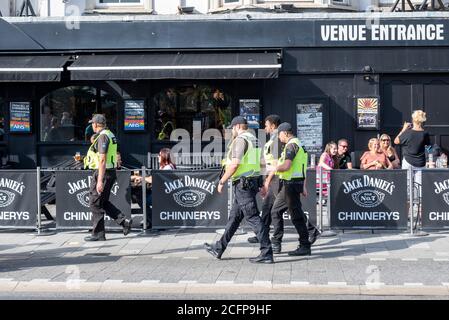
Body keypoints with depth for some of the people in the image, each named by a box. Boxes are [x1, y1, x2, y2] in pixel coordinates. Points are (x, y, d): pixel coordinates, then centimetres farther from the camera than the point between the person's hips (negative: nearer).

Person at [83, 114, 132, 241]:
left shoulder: (102, 137, -17)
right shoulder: (110, 135, 14)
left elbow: (102, 160, -23)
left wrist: (100, 180, -24)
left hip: (102, 172, -10)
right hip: (111, 172, 10)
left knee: (95, 203, 0)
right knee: (103, 202, 17)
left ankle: (98, 234, 5)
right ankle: (124, 221, 7)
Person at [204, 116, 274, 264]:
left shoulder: (240, 140, -12)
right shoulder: (254, 139, 17)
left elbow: (234, 164, -20)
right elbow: (261, 164, 19)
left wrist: (221, 182, -13)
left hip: (243, 183, -10)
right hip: (253, 182, 10)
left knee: (253, 217, -10)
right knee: (234, 217, 15)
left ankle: (267, 253, -11)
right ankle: (219, 248, 24)